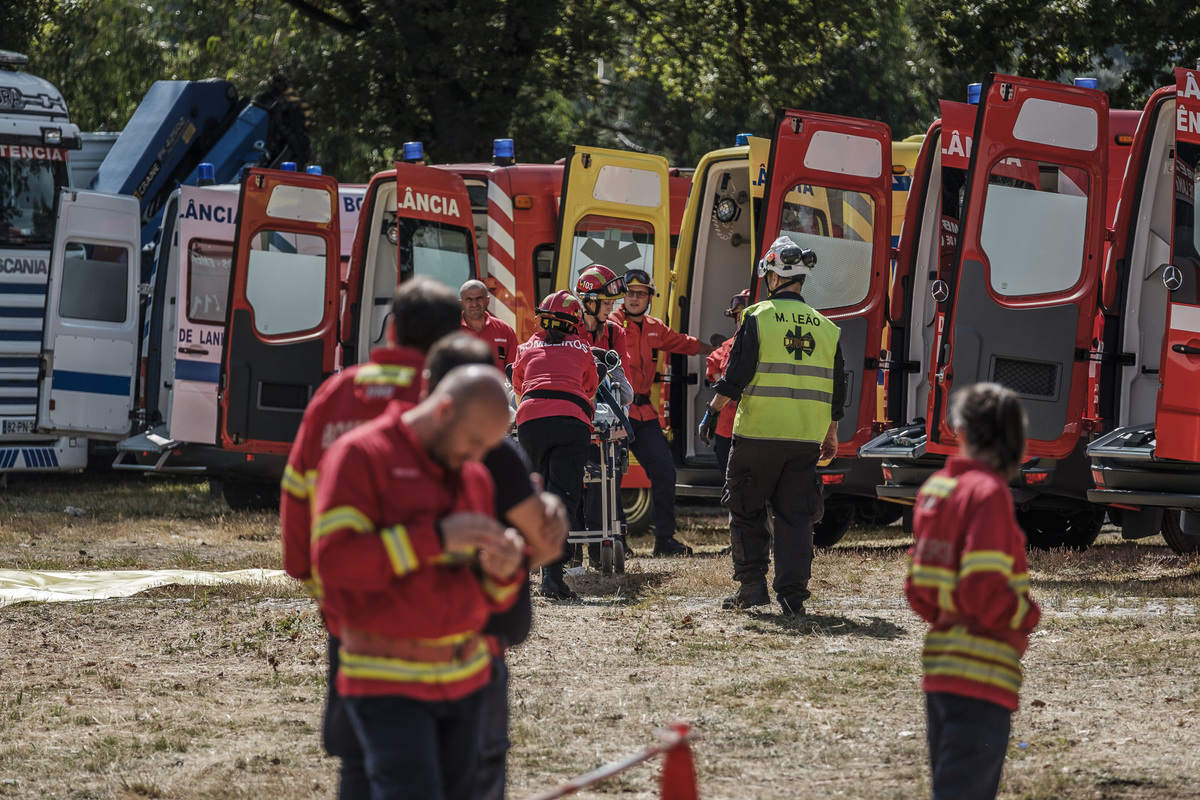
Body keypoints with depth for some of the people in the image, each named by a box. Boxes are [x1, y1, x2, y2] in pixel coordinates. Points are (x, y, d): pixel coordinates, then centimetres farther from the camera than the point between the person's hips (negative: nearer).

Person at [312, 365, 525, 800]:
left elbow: (489, 599, 17)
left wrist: (502, 570, -8)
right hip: (388, 680, -7)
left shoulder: (473, 477, 12)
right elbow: (333, 559, -22)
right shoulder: (359, 456, -9)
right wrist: (436, 537, -23)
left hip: (463, 679, 7)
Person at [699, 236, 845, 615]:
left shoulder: (759, 317, -5)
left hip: (759, 433, -4)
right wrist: (831, 435, 23)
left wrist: (713, 411, -3)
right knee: (795, 516, 6)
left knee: (745, 509, 9)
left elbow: (736, 374, -11)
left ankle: (752, 584, 3)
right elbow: (836, 388, 15)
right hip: (806, 438, 4)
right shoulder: (825, 327, 10)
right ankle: (793, 594, 0)